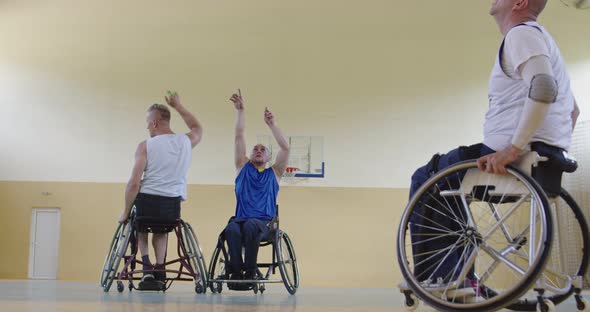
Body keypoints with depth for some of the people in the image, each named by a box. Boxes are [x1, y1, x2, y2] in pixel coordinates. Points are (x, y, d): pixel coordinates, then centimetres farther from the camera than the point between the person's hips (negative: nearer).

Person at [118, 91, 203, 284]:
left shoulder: (146, 145, -5)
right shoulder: (186, 141, 7)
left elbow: (134, 183, -9)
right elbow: (198, 129, 34)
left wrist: (125, 213, 2)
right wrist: (178, 106, 39)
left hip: (147, 202, -3)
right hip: (173, 207, 3)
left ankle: (145, 262, 13)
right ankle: (160, 268, 18)